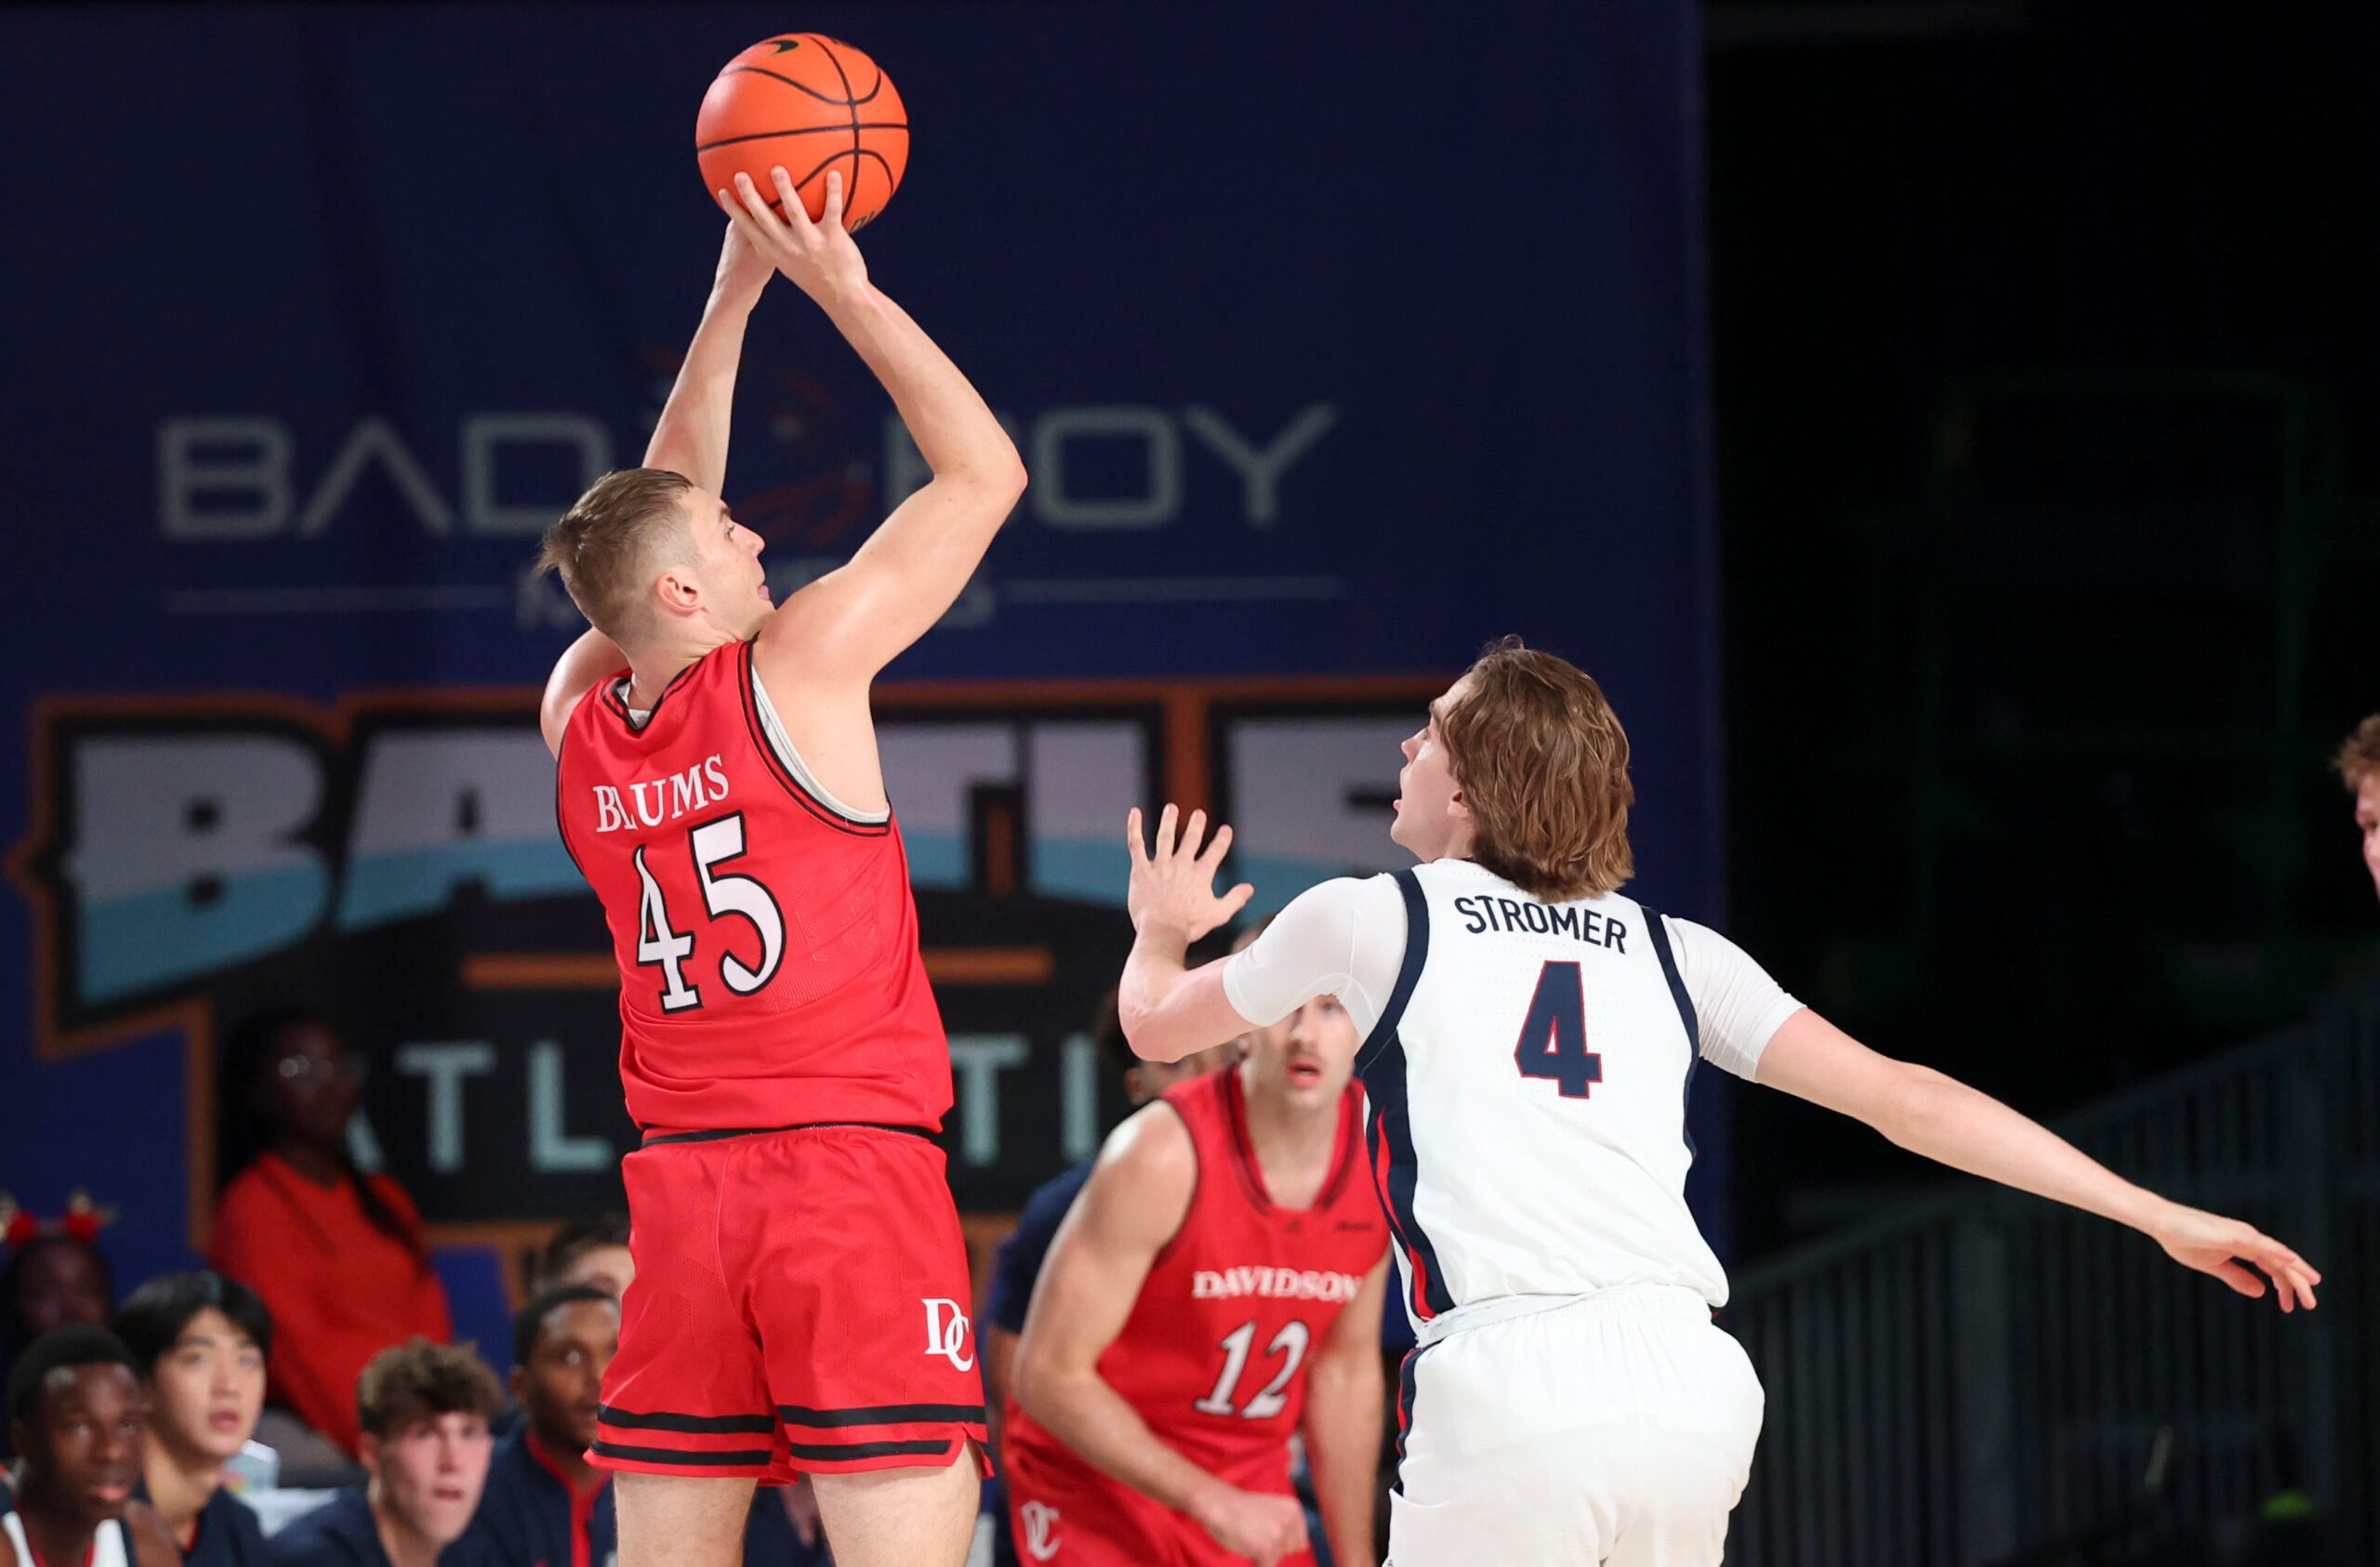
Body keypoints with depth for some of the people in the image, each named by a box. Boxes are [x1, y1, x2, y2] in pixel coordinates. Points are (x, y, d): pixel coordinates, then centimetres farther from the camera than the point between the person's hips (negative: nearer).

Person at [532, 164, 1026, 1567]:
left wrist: (735, 293, 25)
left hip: (680, 1187, 6)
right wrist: (841, 288, 7)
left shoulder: (577, 718, 9)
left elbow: (654, 517, 26)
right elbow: (986, 469, 2)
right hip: (852, 1159, -6)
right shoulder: (799, 665, -6)